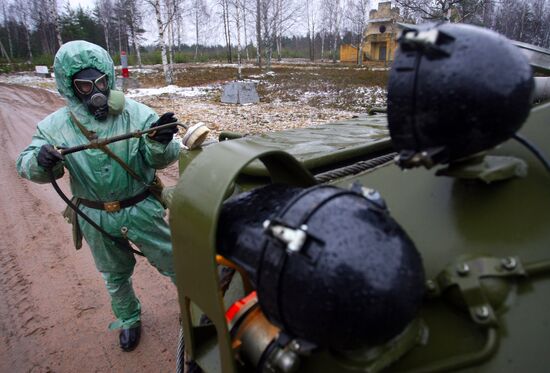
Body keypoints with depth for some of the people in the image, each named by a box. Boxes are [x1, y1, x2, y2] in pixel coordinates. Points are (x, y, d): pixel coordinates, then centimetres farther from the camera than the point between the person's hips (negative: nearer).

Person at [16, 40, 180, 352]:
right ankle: (129, 319, 50)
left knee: (174, 263, 11)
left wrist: (160, 143, -40)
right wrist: (41, 161, -32)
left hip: (141, 209, -2)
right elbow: (27, 165, -7)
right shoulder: (56, 124, -8)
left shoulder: (136, 113, -14)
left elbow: (160, 159, -15)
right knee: (115, 276, 24)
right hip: (96, 218, 2)